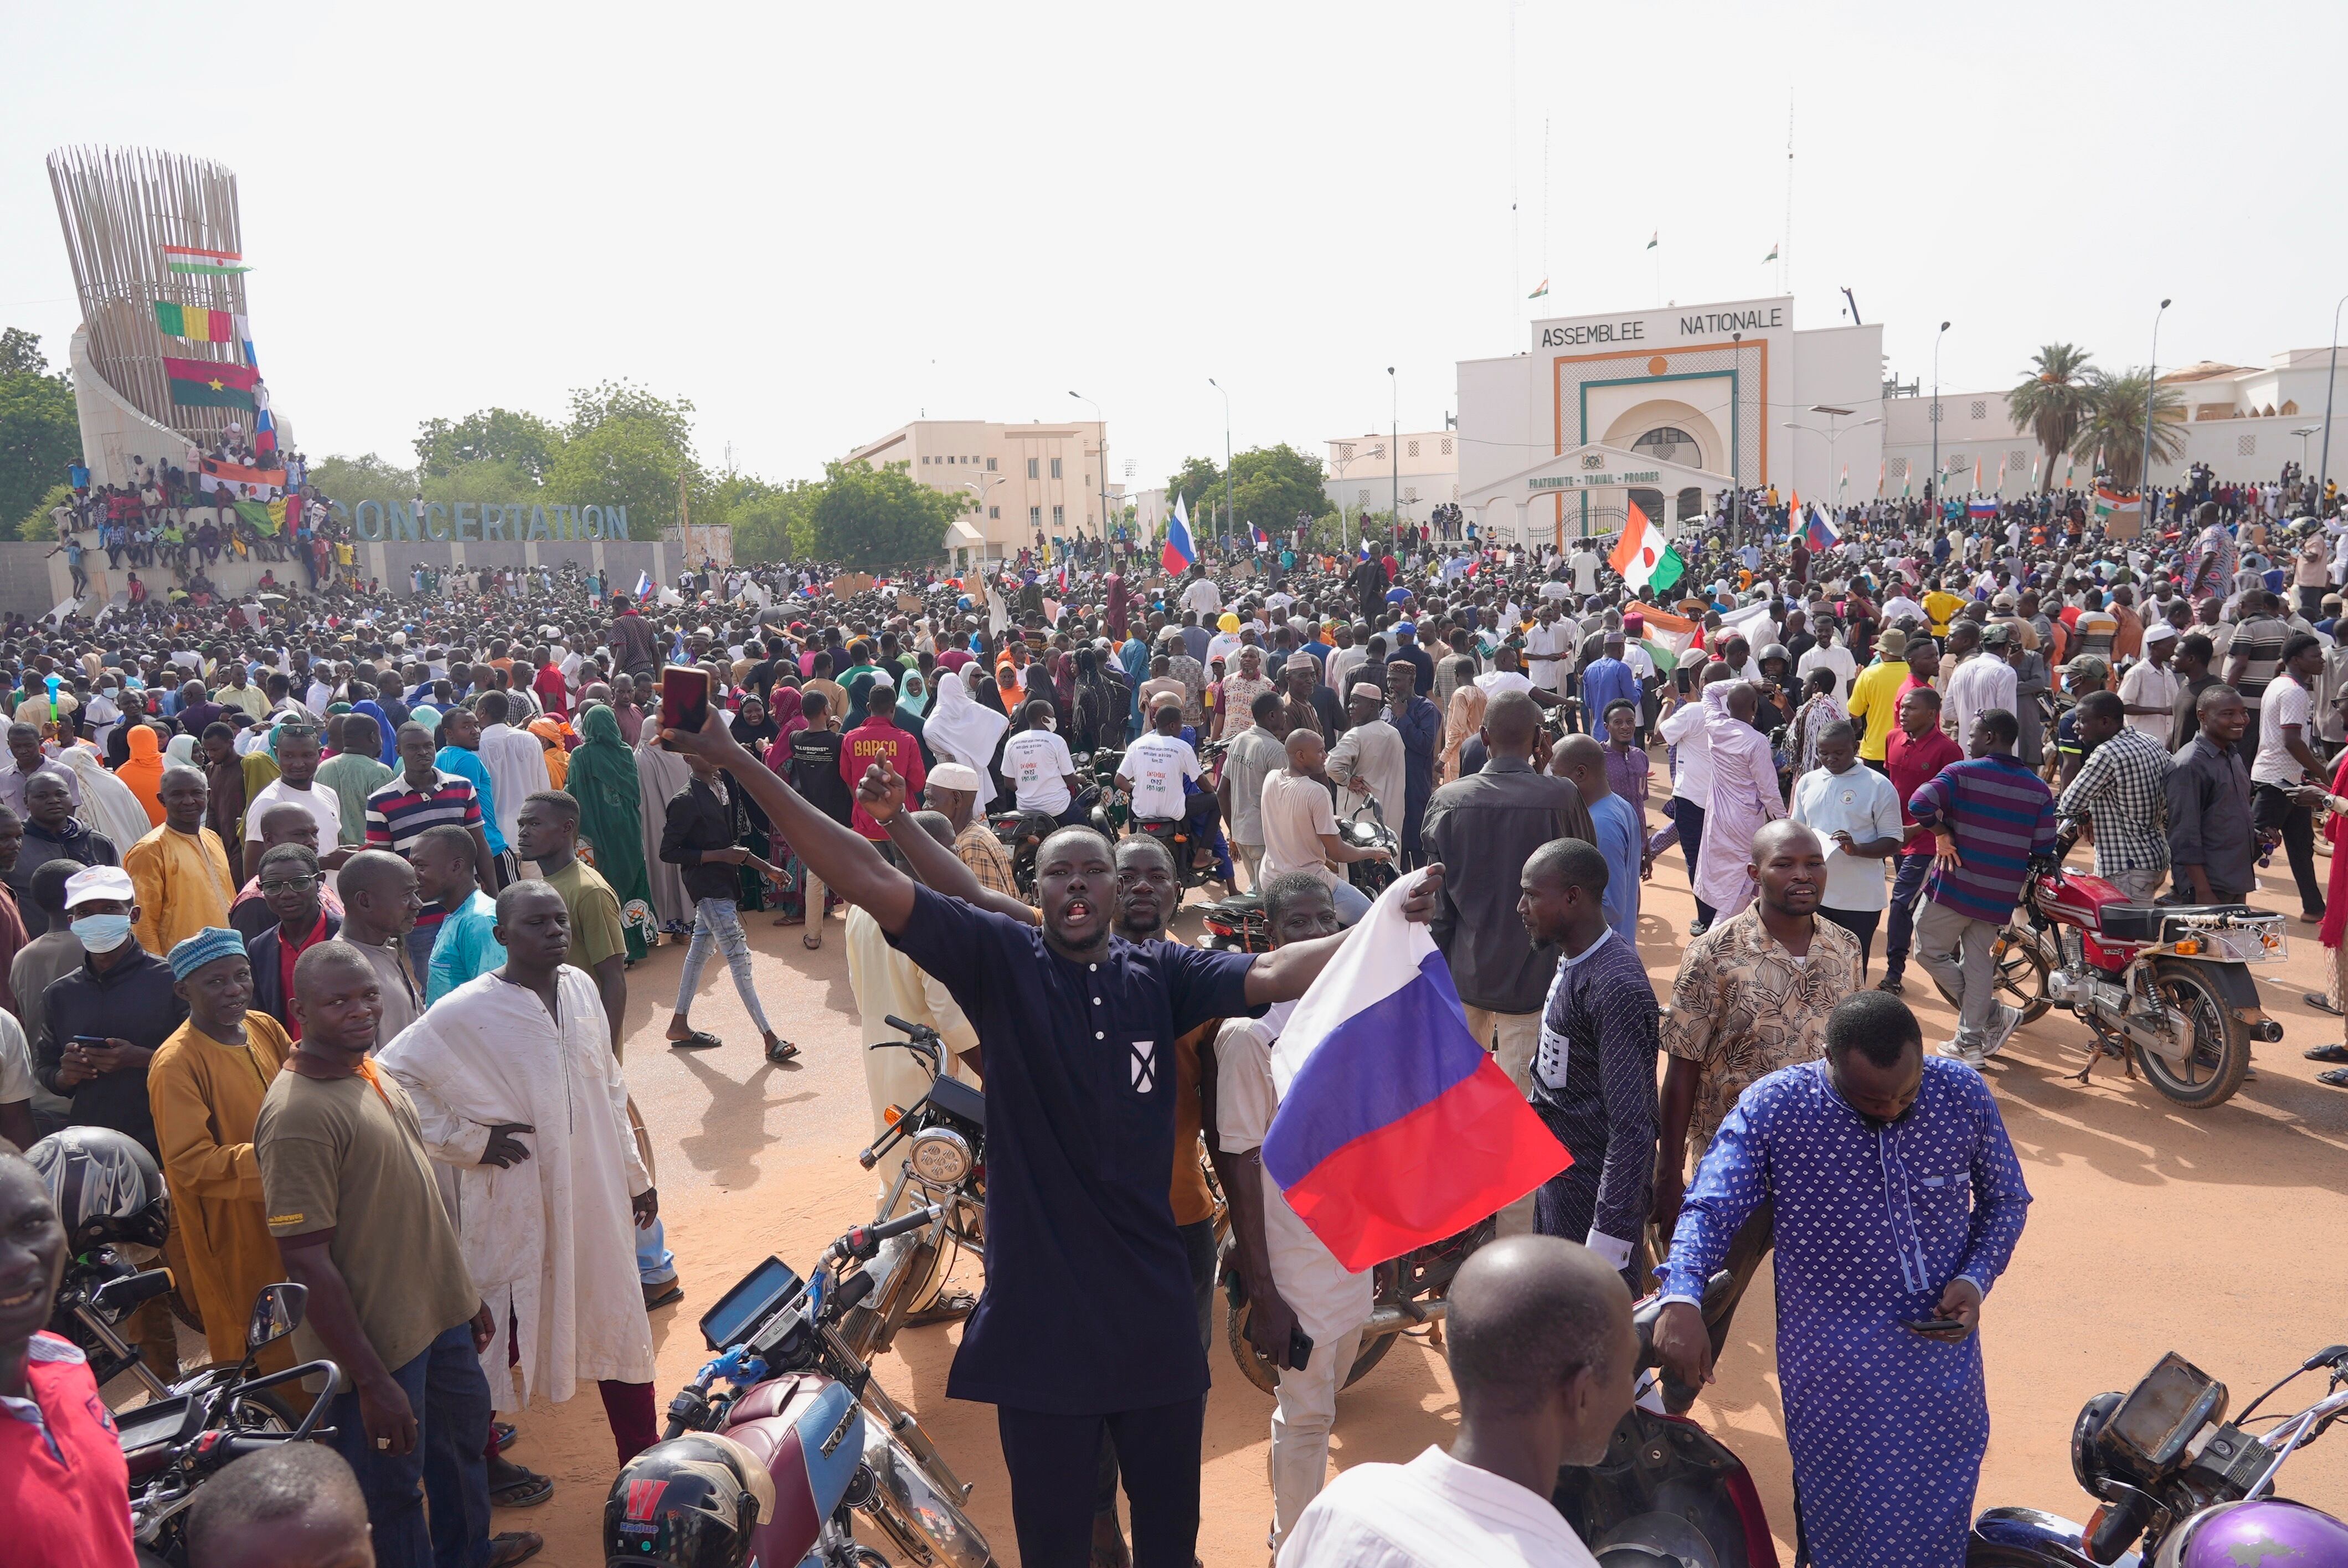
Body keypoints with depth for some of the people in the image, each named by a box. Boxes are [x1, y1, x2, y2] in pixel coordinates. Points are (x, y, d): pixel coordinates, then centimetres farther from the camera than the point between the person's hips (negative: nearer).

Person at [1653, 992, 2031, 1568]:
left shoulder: (1963, 1094, -9)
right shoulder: (1770, 1108, -17)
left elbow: (2006, 1200, 6)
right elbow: (1710, 1209, -17)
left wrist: (1975, 1280, -11)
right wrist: (1680, 1299, -35)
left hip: (1941, 1356, 3)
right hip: (1834, 1373, -2)